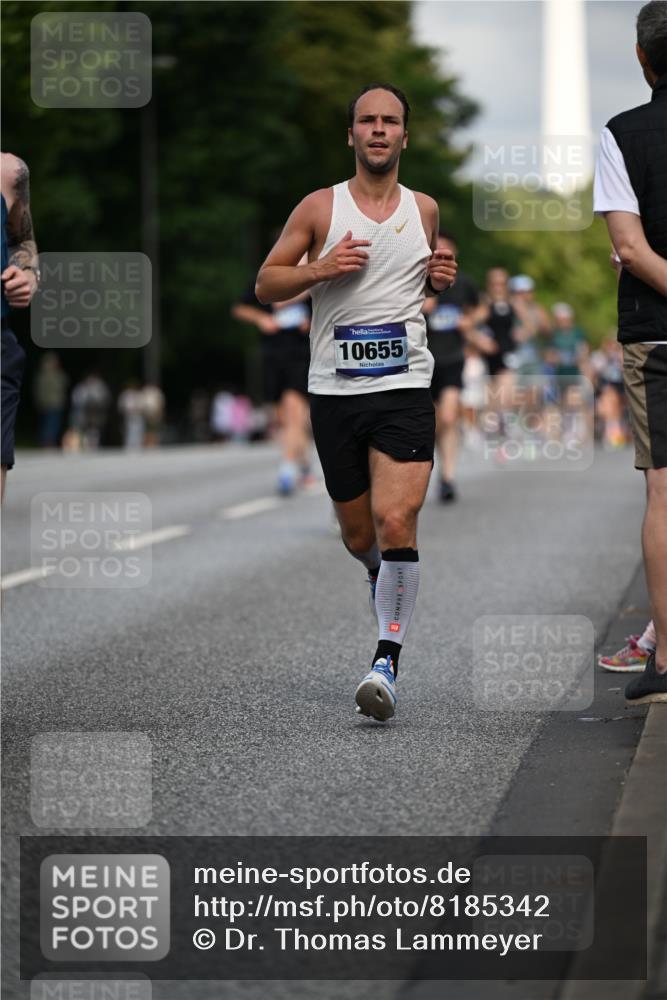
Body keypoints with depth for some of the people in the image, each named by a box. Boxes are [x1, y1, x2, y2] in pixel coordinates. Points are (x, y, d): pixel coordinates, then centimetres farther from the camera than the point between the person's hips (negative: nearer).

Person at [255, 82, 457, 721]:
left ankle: (387, 660, -12)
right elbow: (265, 285, 5)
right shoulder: (320, 208, 2)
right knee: (358, 536, 10)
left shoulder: (424, 209, 9)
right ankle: (385, 580, 44)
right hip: (334, 392, 0)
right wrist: (321, 268, -13)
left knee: (396, 524, -17)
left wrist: (442, 279, 4)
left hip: (405, 388, 0)